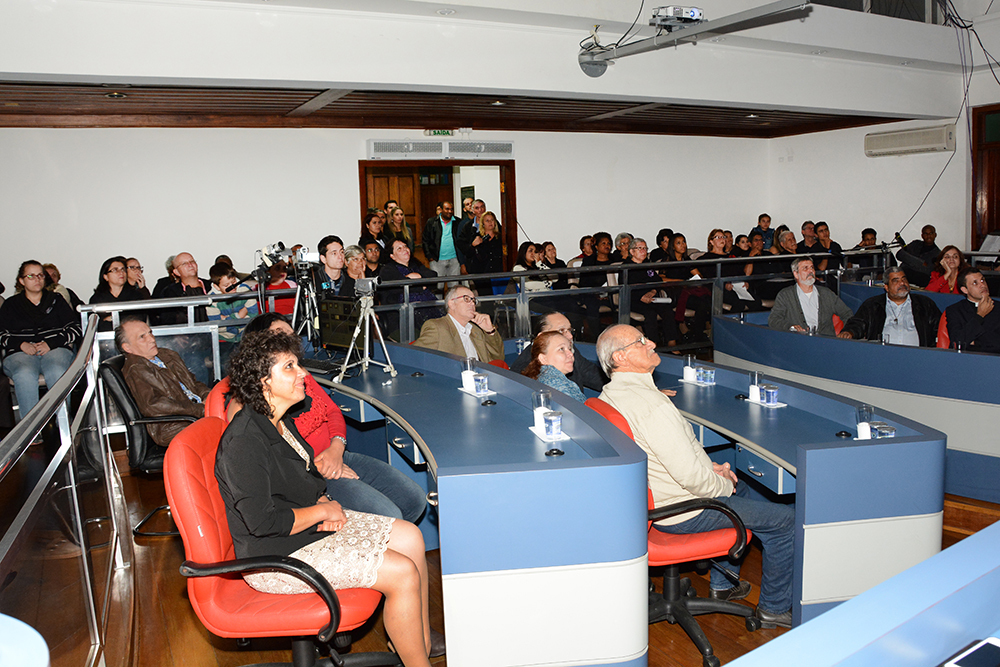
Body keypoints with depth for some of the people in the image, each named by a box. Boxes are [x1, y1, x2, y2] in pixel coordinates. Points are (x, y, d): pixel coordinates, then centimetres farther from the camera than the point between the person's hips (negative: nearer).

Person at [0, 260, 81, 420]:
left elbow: (75, 329, 10)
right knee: (25, 375, -36)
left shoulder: (56, 300, 22)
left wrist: (50, 343, -6)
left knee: (57, 372, -37)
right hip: (19, 352, 0)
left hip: (55, 349, 0)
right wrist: (21, 344, -8)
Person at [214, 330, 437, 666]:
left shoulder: (280, 423, 6)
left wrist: (323, 501, 0)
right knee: (403, 574, -17)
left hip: (310, 525, 10)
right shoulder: (243, 442, -24)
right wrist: (323, 510, -16)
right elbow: (264, 522, -28)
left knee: (409, 537, 3)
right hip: (275, 557, -10)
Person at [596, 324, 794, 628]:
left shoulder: (610, 394, 1)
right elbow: (690, 476, -30)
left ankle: (722, 583, 40)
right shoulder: (650, 403, -31)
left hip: (652, 499, 10)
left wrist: (708, 466, 8)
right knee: (787, 519, 3)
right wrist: (724, 485, -9)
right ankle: (775, 608, 21)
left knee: (741, 489, 33)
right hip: (682, 511, -10)